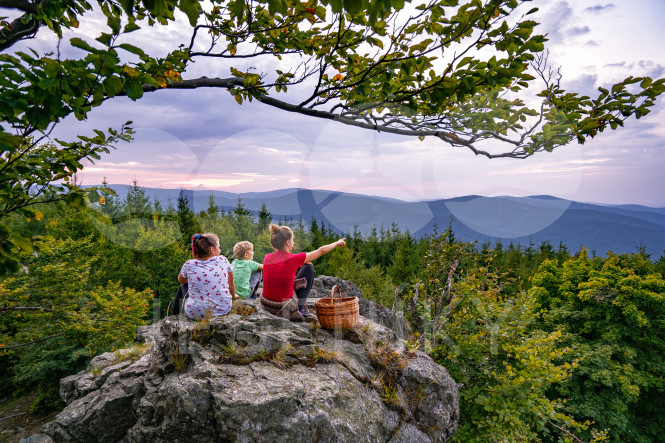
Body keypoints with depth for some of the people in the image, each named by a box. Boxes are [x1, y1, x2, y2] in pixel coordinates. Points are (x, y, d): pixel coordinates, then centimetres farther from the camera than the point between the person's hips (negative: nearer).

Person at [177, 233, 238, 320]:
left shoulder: (189, 265, -8)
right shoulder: (223, 260, -6)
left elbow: (181, 281, 15)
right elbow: (231, 283, 9)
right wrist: (233, 296, 29)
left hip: (197, 314, -1)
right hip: (223, 311, 1)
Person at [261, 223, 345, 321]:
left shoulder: (267, 258, -3)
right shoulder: (294, 259, -15)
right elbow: (321, 251, -1)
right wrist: (337, 243, 14)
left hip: (266, 305, 5)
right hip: (284, 308, -5)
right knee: (309, 268, 9)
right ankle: (300, 309, 13)